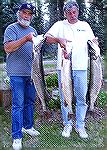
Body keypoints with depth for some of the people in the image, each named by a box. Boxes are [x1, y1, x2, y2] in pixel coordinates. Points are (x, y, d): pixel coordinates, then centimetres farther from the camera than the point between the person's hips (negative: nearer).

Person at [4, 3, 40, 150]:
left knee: (30, 102, 15)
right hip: (17, 73, -6)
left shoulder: (33, 30, 17)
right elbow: (7, 48, -19)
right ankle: (17, 136, 8)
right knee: (18, 105, -3)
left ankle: (28, 126, 33)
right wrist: (26, 38, -26)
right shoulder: (12, 28, -4)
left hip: (31, 72, 6)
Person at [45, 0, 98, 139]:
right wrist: (59, 39, -29)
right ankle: (67, 125, 24)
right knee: (65, 98, 8)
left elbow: (93, 42, 16)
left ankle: (80, 125, 21)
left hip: (81, 67, 2)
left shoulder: (85, 25, 14)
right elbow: (47, 37, -8)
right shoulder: (60, 25, 6)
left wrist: (95, 43, -9)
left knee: (81, 98, 6)